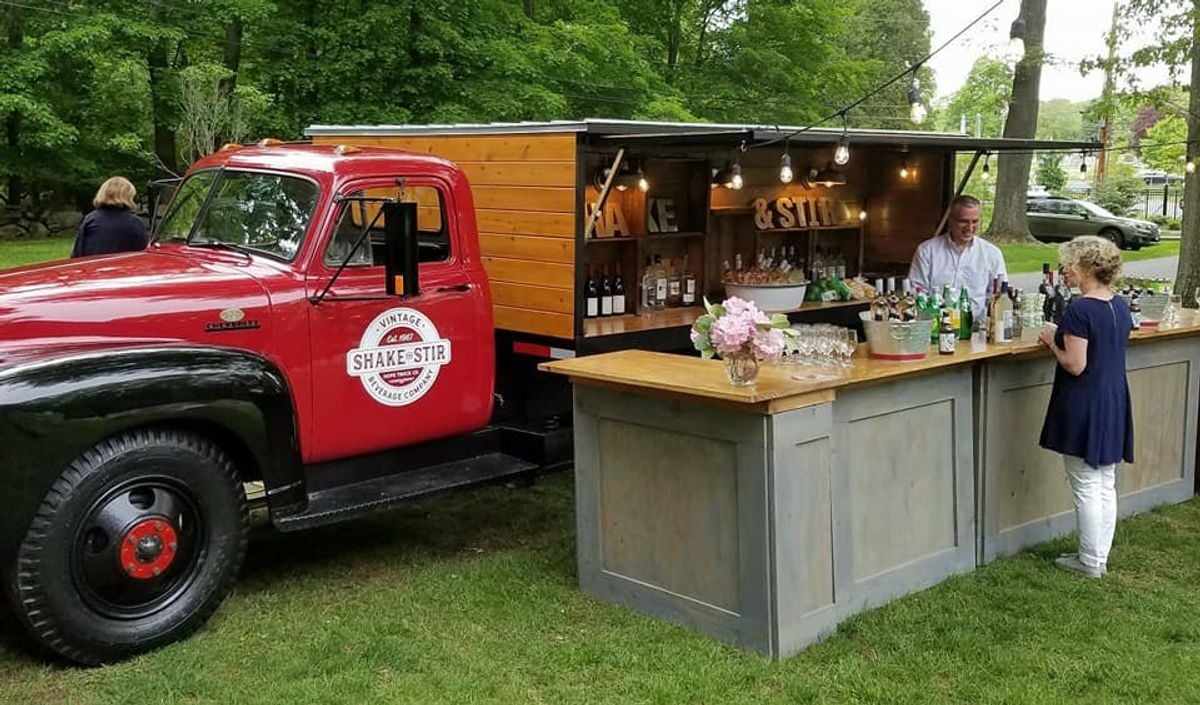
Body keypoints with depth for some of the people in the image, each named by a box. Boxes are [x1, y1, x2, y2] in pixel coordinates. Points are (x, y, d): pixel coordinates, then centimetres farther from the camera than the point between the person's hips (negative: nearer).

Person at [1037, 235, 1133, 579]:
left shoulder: (1080, 310, -20)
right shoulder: (1121, 306, 6)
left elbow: (1075, 365, -21)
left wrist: (1052, 341, -5)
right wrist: (1065, 339, 14)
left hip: (1084, 407, -8)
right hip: (1115, 404, 8)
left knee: (1087, 487, 2)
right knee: (1106, 485, 14)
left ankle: (1090, 562, 12)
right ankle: (1101, 556, 24)